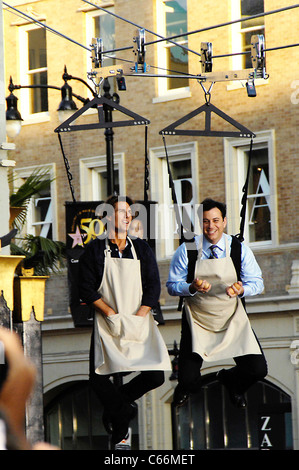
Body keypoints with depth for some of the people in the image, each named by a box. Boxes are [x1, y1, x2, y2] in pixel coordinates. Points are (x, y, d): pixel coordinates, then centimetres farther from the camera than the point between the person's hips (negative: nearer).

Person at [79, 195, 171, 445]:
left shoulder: (142, 249, 11)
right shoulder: (95, 250, 4)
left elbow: (154, 287, 5)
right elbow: (87, 290, -1)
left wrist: (137, 318, -8)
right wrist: (113, 316, -11)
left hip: (140, 320, 2)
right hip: (107, 324, -2)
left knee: (156, 376, -13)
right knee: (99, 379, -18)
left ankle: (118, 401, 19)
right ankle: (121, 434, 4)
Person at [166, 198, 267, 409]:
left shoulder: (239, 249, -3)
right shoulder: (186, 250, -6)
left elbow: (257, 283, -1)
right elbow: (172, 286, -2)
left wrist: (241, 289, -23)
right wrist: (192, 287, -23)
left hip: (232, 320, 1)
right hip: (197, 320, -1)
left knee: (257, 370, -10)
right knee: (187, 379, -10)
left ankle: (230, 380, 29)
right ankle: (189, 386, 34)